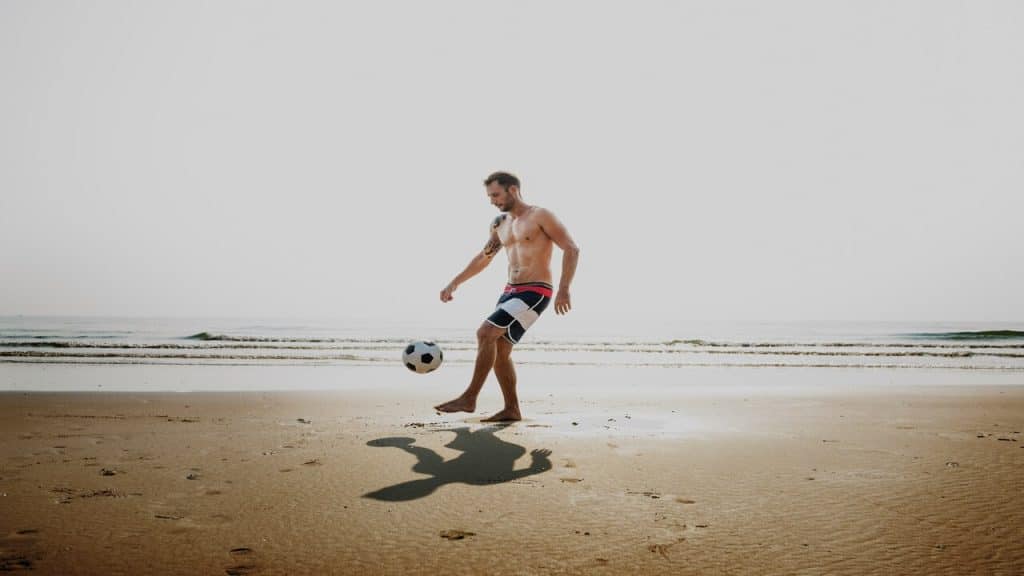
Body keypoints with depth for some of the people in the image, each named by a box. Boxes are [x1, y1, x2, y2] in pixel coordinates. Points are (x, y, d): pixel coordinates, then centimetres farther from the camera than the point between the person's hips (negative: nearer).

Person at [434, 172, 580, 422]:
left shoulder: (540, 216, -7)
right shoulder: (500, 224, 15)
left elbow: (571, 249, -13)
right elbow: (484, 257, 27)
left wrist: (564, 289, -23)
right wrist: (455, 282, 21)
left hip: (535, 292, -8)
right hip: (510, 291, 8)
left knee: (485, 333, -19)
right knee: (499, 352, 4)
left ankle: (469, 399, -13)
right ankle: (511, 409, 15)